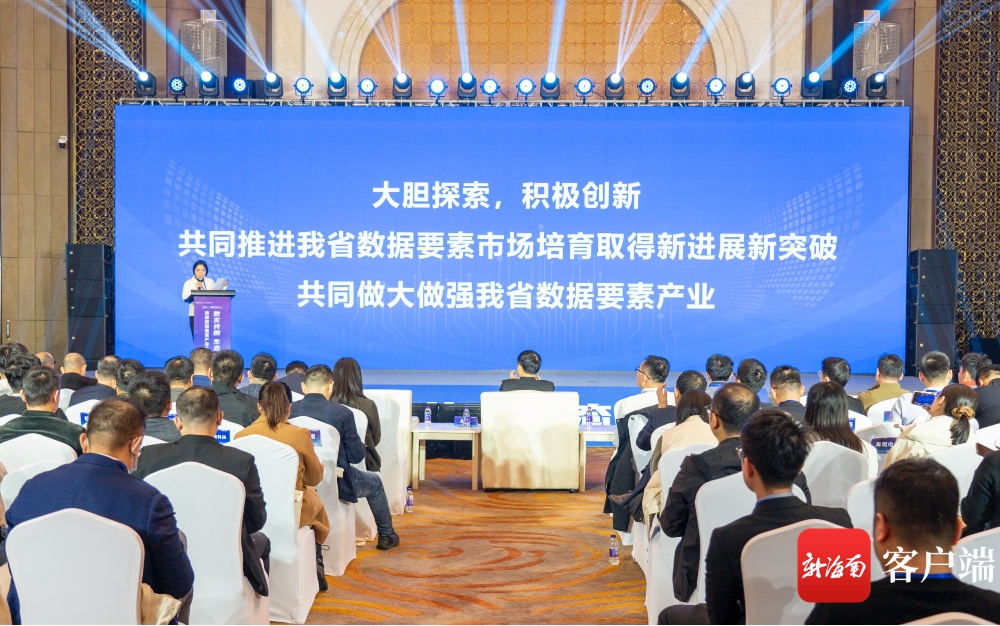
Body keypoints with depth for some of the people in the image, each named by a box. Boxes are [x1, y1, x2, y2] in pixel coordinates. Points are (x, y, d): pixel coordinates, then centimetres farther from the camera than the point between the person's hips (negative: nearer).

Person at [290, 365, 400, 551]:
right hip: (336, 482, -4)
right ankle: (387, 536, 41)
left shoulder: (289, 410, -9)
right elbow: (356, 456, -12)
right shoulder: (342, 413, -17)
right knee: (375, 482, 27)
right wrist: (361, 445, 10)